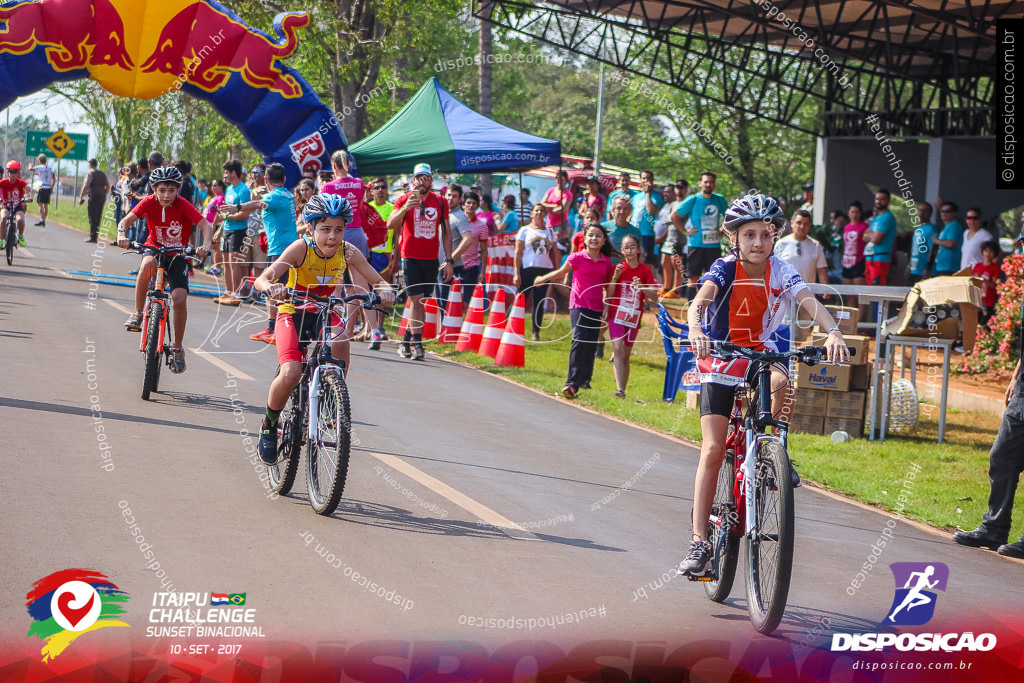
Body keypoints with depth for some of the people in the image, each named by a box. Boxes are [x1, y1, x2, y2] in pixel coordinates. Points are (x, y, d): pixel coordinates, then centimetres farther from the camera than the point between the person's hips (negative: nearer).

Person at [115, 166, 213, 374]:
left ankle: (177, 348, 2)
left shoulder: (184, 206, -19)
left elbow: (206, 226, -27)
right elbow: (126, 220, -21)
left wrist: (205, 245, -47)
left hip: (177, 254, -1)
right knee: (147, 264, -37)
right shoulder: (149, 202, -14)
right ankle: (137, 314, -20)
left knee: (179, 298, -18)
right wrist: (122, 235, -43)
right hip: (154, 247, 1)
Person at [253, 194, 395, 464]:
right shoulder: (301, 248, -24)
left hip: (325, 314, 2)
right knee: (290, 375, -24)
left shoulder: (347, 251, -15)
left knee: (340, 341, -33)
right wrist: (272, 287, -56)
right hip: (293, 313, -2)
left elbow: (378, 281, -13)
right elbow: (261, 279, -32)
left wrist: (385, 292, -37)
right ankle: (269, 425, 4)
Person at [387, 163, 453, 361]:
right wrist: (405, 208, -30)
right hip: (411, 257, -3)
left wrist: (449, 260, 7)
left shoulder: (440, 202, 7)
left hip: (431, 259, 3)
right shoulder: (404, 200, -1)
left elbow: (446, 232, 12)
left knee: (419, 301, 8)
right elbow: (390, 224, -13)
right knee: (416, 300, -11)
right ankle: (417, 345, -10)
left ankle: (406, 342, 20)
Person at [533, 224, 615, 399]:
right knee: (579, 341, -16)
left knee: (591, 345, 6)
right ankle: (572, 383, -21)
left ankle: (585, 380, 22)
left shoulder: (606, 261, 8)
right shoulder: (577, 258, -3)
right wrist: (542, 279, 19)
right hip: (579, 305, -4)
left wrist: (606, 306, 13)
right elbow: (561, 272, 13)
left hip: (597, 308, 4)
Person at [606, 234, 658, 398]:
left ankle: (623, 390, 18)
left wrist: (642, 287, -20)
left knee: (626, 355, 9)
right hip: (617, 314, -2)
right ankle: (619, 389, -27)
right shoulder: (618, 268, 2)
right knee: (618, 349, -19)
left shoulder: (645, 270, 5)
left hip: (634, 317, 2)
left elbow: (654, 294, -1)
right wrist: (615, 277, -16)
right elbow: (609, 295, -2)